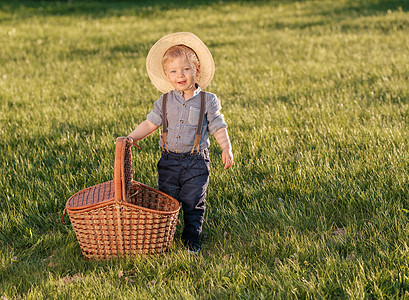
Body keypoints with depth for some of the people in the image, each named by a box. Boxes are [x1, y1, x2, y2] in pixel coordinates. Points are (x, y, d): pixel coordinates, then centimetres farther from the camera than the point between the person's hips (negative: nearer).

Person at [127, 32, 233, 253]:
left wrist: (226, 148, -15)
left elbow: (218, 128, -2)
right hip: (169, 160, 2)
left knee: (193, 204, 2)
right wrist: (131, 138, -6)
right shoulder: (165, 101, 3)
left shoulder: (208, 101, -3)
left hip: (196, 162, -2)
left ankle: (192, 241, 16)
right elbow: (150, 123, 6)